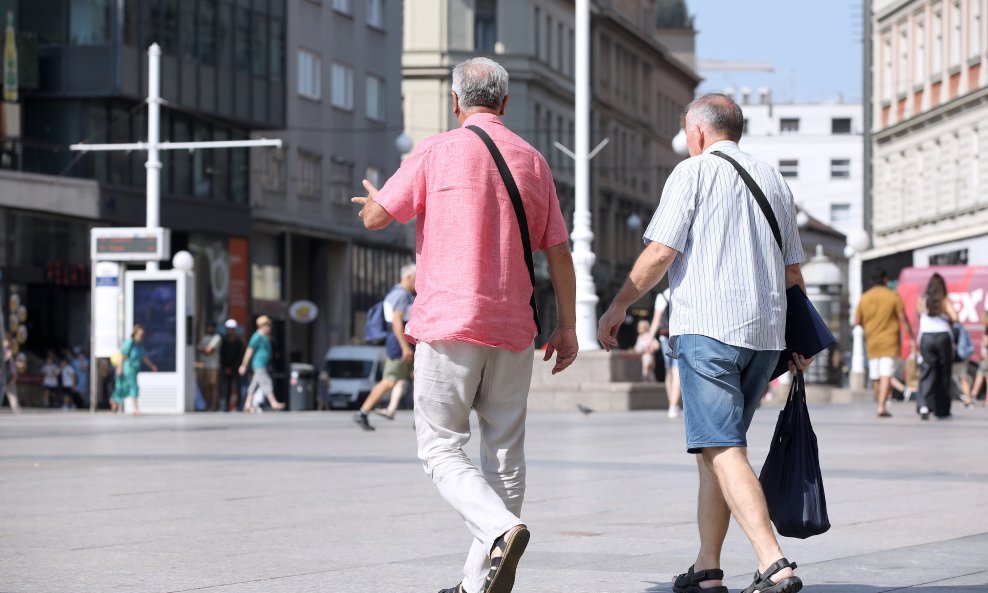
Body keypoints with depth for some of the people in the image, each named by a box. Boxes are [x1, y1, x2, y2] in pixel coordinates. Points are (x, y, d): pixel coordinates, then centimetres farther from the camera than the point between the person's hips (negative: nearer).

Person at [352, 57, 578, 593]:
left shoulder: (438, 152, -4)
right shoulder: (532, 161, 8)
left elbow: (375, 218, 1)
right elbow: (558, 253, 8)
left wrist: (372, 200, 25)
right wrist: (566, 328, 14)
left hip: (449, 323, -4)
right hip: (513, 327, 4)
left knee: (441, 447, 2)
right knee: (504, 452, 9)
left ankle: (500, 528, -23)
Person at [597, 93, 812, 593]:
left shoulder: (693, 172, -1)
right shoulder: (773, 180, 18)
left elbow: (659, 254, -8)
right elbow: (793, 272, 19)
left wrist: (618, 307, 4)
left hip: (706, 327, -7)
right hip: (765, 331, 7)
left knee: (721, 449, -11)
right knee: (715, 445, 15)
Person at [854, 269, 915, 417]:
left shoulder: (864, 298, 3)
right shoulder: (893, 296, -6)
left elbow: (857, 321, 6)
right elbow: (903, 319, -8)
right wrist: (912, 338, -1)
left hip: (871, 342, 4)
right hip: (889, 342, -3)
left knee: (875, 377, 13)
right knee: (886, 375, -8)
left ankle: (881, 405, 21)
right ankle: (882, 407, -19)